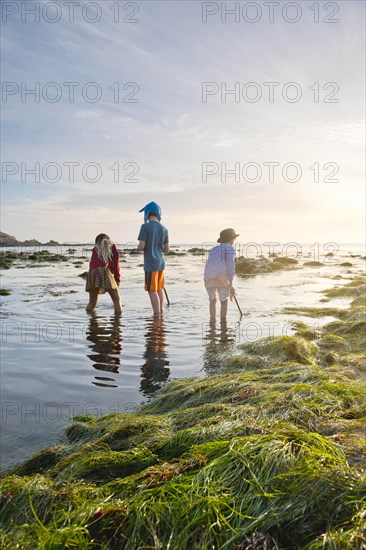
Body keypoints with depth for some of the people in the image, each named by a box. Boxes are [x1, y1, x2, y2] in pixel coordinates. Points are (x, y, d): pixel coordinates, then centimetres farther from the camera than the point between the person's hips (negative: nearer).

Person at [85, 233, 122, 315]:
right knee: (116, 299, 1)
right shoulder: (112, 246, 21)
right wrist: (117, 278, 15)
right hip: (105, 272, -3)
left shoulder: (95, 249, 29)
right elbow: (116, 263, 11)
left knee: (92, 302, 17)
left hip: (93, 273, 3)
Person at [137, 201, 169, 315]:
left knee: (152, 290, -1)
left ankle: (157, 314, -1)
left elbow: (141, 246, -16)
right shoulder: (164, 228, 7)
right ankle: (160, 312, 27)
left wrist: (138, 246, 7)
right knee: (159, 289, 17)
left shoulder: (145, 226, -10)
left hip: (150, 264, -6)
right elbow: (167, 250, 9)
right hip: (161, 263, 6)